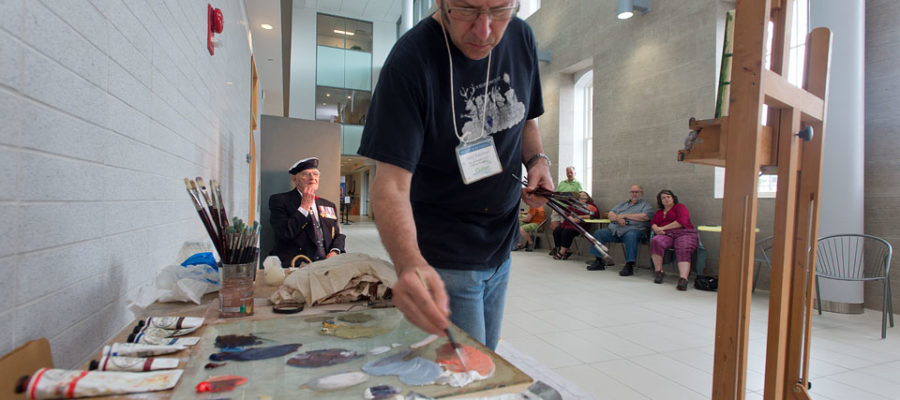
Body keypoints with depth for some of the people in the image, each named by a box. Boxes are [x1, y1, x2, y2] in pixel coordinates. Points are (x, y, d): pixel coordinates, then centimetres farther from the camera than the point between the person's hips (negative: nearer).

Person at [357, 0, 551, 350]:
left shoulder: (521, 38, -2)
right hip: (444, 262, -6)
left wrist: (538, 161, -7)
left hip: (501, 250, 6)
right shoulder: (410, 61, -21)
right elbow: (391, 184, -26)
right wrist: (409, 263, -43)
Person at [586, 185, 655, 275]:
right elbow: (610, 214, 17)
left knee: (631, 236, -39)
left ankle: (629, 265, -36)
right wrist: (618, 218, -8)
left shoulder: (646, 205, 13)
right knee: (598, 233, -13)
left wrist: (625, 215, -4)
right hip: (614, 229, 6)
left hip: (633, 229, -5)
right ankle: (598, 261, -10)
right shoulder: (622, 204, 28)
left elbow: (645, 217, -9)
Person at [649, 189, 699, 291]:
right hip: (667, 235, 3)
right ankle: (658, 271, -27)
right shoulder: (659, 212, 32)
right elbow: (653, 223, 19)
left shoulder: (680, 207, 15)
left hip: (684, 234, -3)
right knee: (655, 241, -32)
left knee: (683, 249, -36)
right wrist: (657, 229, -7)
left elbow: (682, 221, -3)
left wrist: (663, 227, -6)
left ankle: (683, 279, -53)